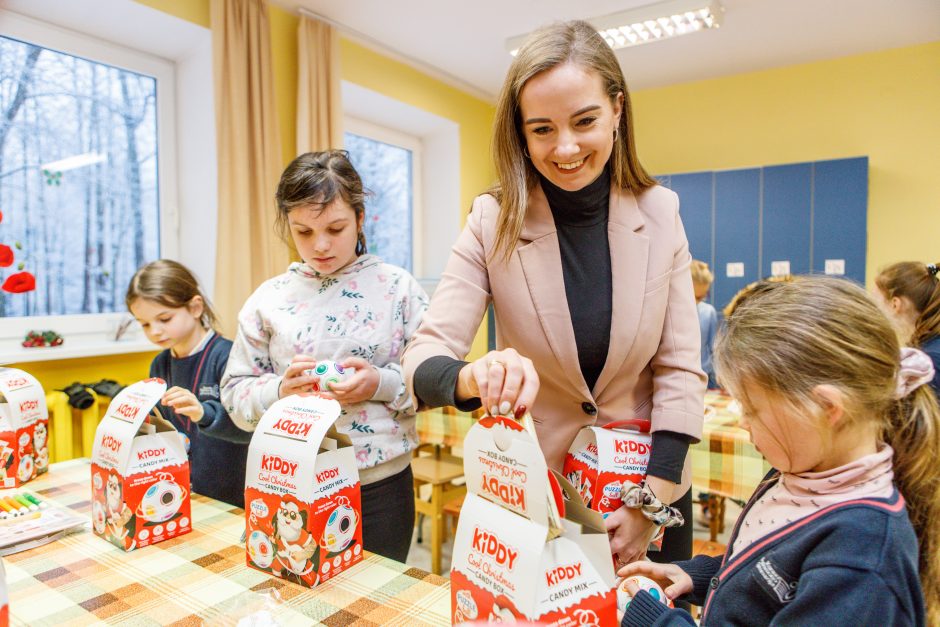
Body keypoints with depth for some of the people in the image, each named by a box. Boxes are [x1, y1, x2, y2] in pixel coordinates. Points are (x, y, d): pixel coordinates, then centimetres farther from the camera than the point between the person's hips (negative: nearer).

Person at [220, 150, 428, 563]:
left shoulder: (398, 288, -4)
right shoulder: (269, 298, 1)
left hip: (381, 485, -1)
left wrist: (382, 384, -19)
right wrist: (279, 389, -15)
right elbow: (235, 393, 4)